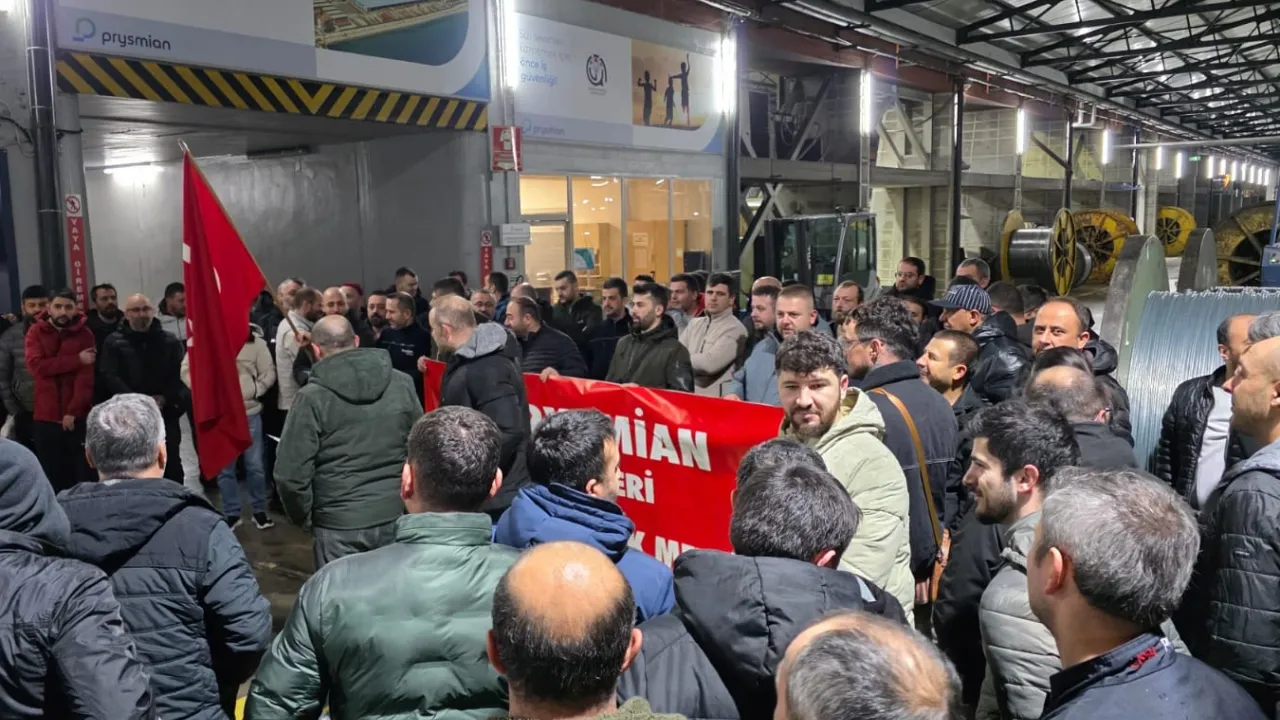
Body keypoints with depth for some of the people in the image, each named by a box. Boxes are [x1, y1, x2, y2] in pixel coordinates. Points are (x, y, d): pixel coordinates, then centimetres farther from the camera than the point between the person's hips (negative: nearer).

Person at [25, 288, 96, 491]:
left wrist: (73, 411, -15)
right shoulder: (36, 332, 4)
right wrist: (76, 360, -16)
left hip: (78, 418, -1)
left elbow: (86, 378, -7)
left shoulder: (85, 334, 0)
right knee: (53, 478, 8)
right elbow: (36, 365, -12)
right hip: (45, 418, 1)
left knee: (84, 476, 1)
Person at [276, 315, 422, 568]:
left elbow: (291, 475, -13)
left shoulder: (312, 398, -12)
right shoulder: (402, 384, -1)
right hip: (396, 517, 4)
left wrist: (304, 517, 5)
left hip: (339, 524, -4)